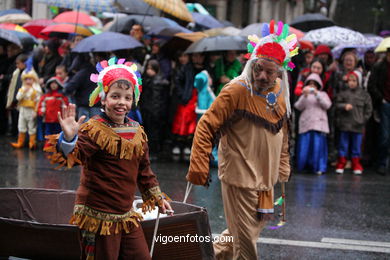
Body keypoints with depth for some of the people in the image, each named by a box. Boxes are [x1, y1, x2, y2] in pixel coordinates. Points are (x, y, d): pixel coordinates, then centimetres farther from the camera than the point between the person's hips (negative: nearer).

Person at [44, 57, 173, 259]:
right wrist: (68, 138, -48)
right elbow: (73, 156, -28)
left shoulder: (137, 131, 8)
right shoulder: (94, 129, -13)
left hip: (127, 216, 7)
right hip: (99, 217, -7)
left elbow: (144, 170, 20)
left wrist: (157, 197, 25)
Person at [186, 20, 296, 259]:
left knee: (255, 226, 20)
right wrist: (198, 167, -19)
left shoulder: (280, 91, 4)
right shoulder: (237, 90, -17)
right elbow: (206, 126, -16)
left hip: (266, 178, 7)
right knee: (246, 241, -1)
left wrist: (283, 168, 19)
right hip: (240, 178, -7)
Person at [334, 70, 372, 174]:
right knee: (343, 145, 7)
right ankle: (341, 164, 16)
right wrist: (344, 106, -17)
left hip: (358, 126, 0)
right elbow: (337, 104, 1)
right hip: (345, 124, 0)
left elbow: (368, 109, 5)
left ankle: (356, 165, 18)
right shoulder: (343, 93, 1)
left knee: (356, 145, 8)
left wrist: (363, 120, -1)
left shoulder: (364, 95, 2)